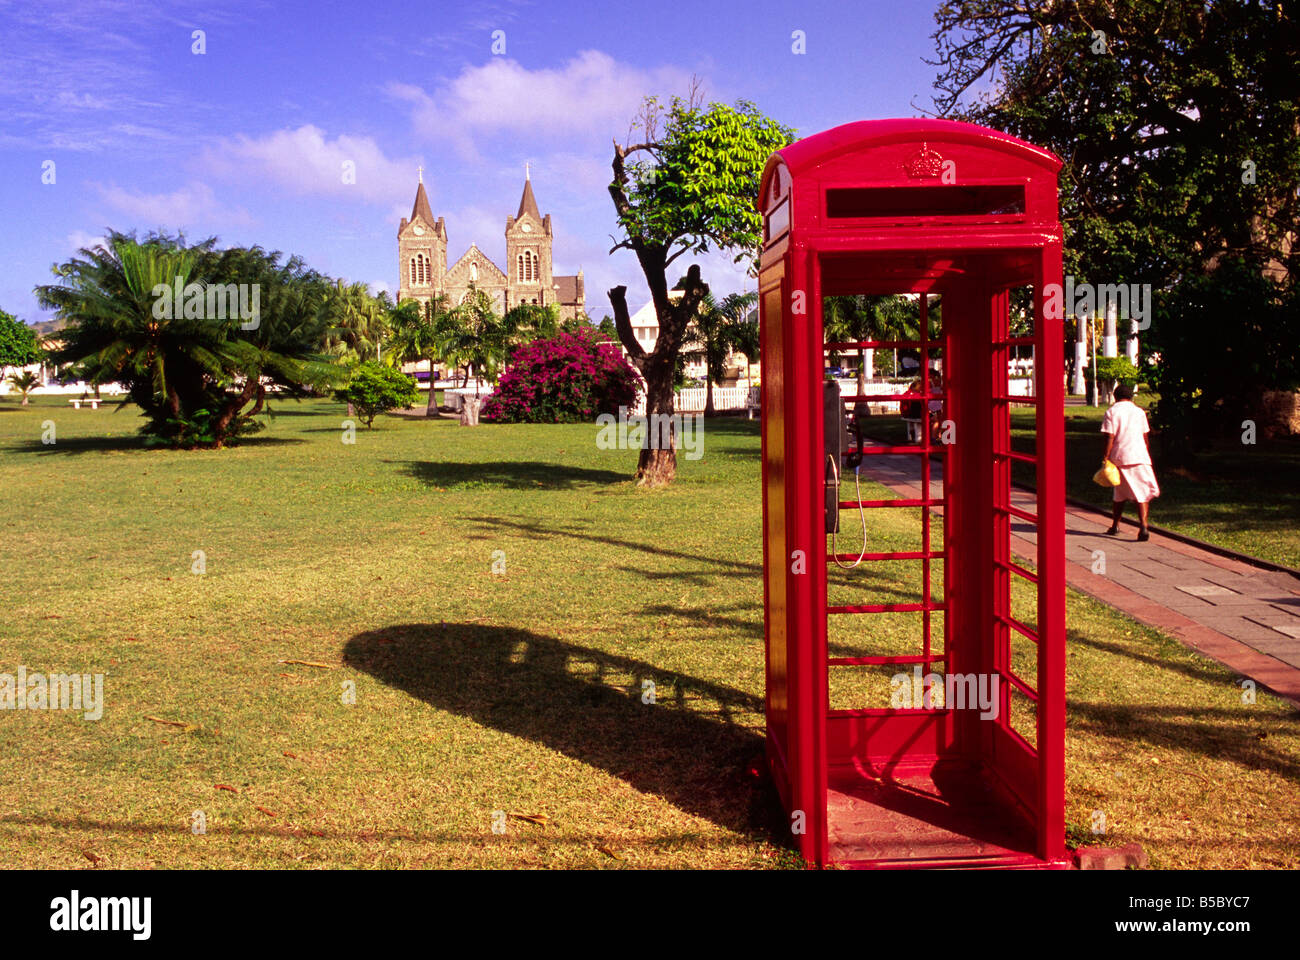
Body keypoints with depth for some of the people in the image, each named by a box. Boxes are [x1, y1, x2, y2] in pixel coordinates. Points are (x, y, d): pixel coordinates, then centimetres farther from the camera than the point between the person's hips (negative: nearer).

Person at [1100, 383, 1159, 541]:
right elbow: (1145, 437, 12)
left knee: (1121, 494, 16)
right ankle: (1143, 526, -19)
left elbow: (1110, 437, -8)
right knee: (1143, 494, -3)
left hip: (1119, 457, 0)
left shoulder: (1111, 412, -1)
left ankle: (1115, 525, 25)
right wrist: (1148, 456, 21)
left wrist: (1106, 457, -5)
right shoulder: (1139, 411, 8)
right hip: (1139, 457, 0)